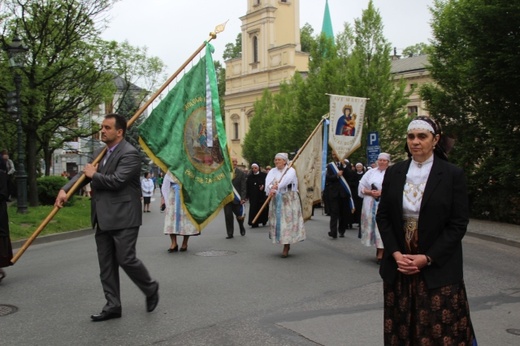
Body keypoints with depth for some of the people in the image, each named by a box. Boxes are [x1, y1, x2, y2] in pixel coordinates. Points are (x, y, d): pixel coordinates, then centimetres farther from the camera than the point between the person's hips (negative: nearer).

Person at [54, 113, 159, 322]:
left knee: (126, 259, -5)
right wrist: (65, 190, -6)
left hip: (123, 217, -8)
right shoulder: (99, 153, 14)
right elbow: (85, 174, 11)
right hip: (103, 218, 8)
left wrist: (94, 175, -6)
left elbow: (116, 181, -22)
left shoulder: (130, 153, -13)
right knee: (106, 264, 9)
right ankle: (113, 305, 18)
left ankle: (151, 289, 20)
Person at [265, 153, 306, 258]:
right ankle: (287, 245, 18)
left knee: (288, 221, -6)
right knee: (278, 221, 4)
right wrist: (272, 188, -34)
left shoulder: (291, 170, -4)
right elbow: (268, 180, -12)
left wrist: (276, 187, -40)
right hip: (276, 200, 4)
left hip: (289, 200, -4)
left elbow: (286, 180, -24)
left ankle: (286, 248, -1)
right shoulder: (272, 171, 9)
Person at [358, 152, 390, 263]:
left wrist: (382, 192, -16)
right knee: (372, 224, 5)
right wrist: (370, 192, -9)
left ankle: (380, 253, -5)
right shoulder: (371, 172, 12)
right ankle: (379, 250, 18)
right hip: (371, 205, 4)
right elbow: (361, 187, 8)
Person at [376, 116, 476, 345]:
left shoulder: (453, 174, -4)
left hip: (438, 270, -3)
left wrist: (427, 258, -13)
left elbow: (458, 224, -6)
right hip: (399, 267, 3)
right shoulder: (393, 173, 6)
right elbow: (382, 217, 6)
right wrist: (396, 254, -7)